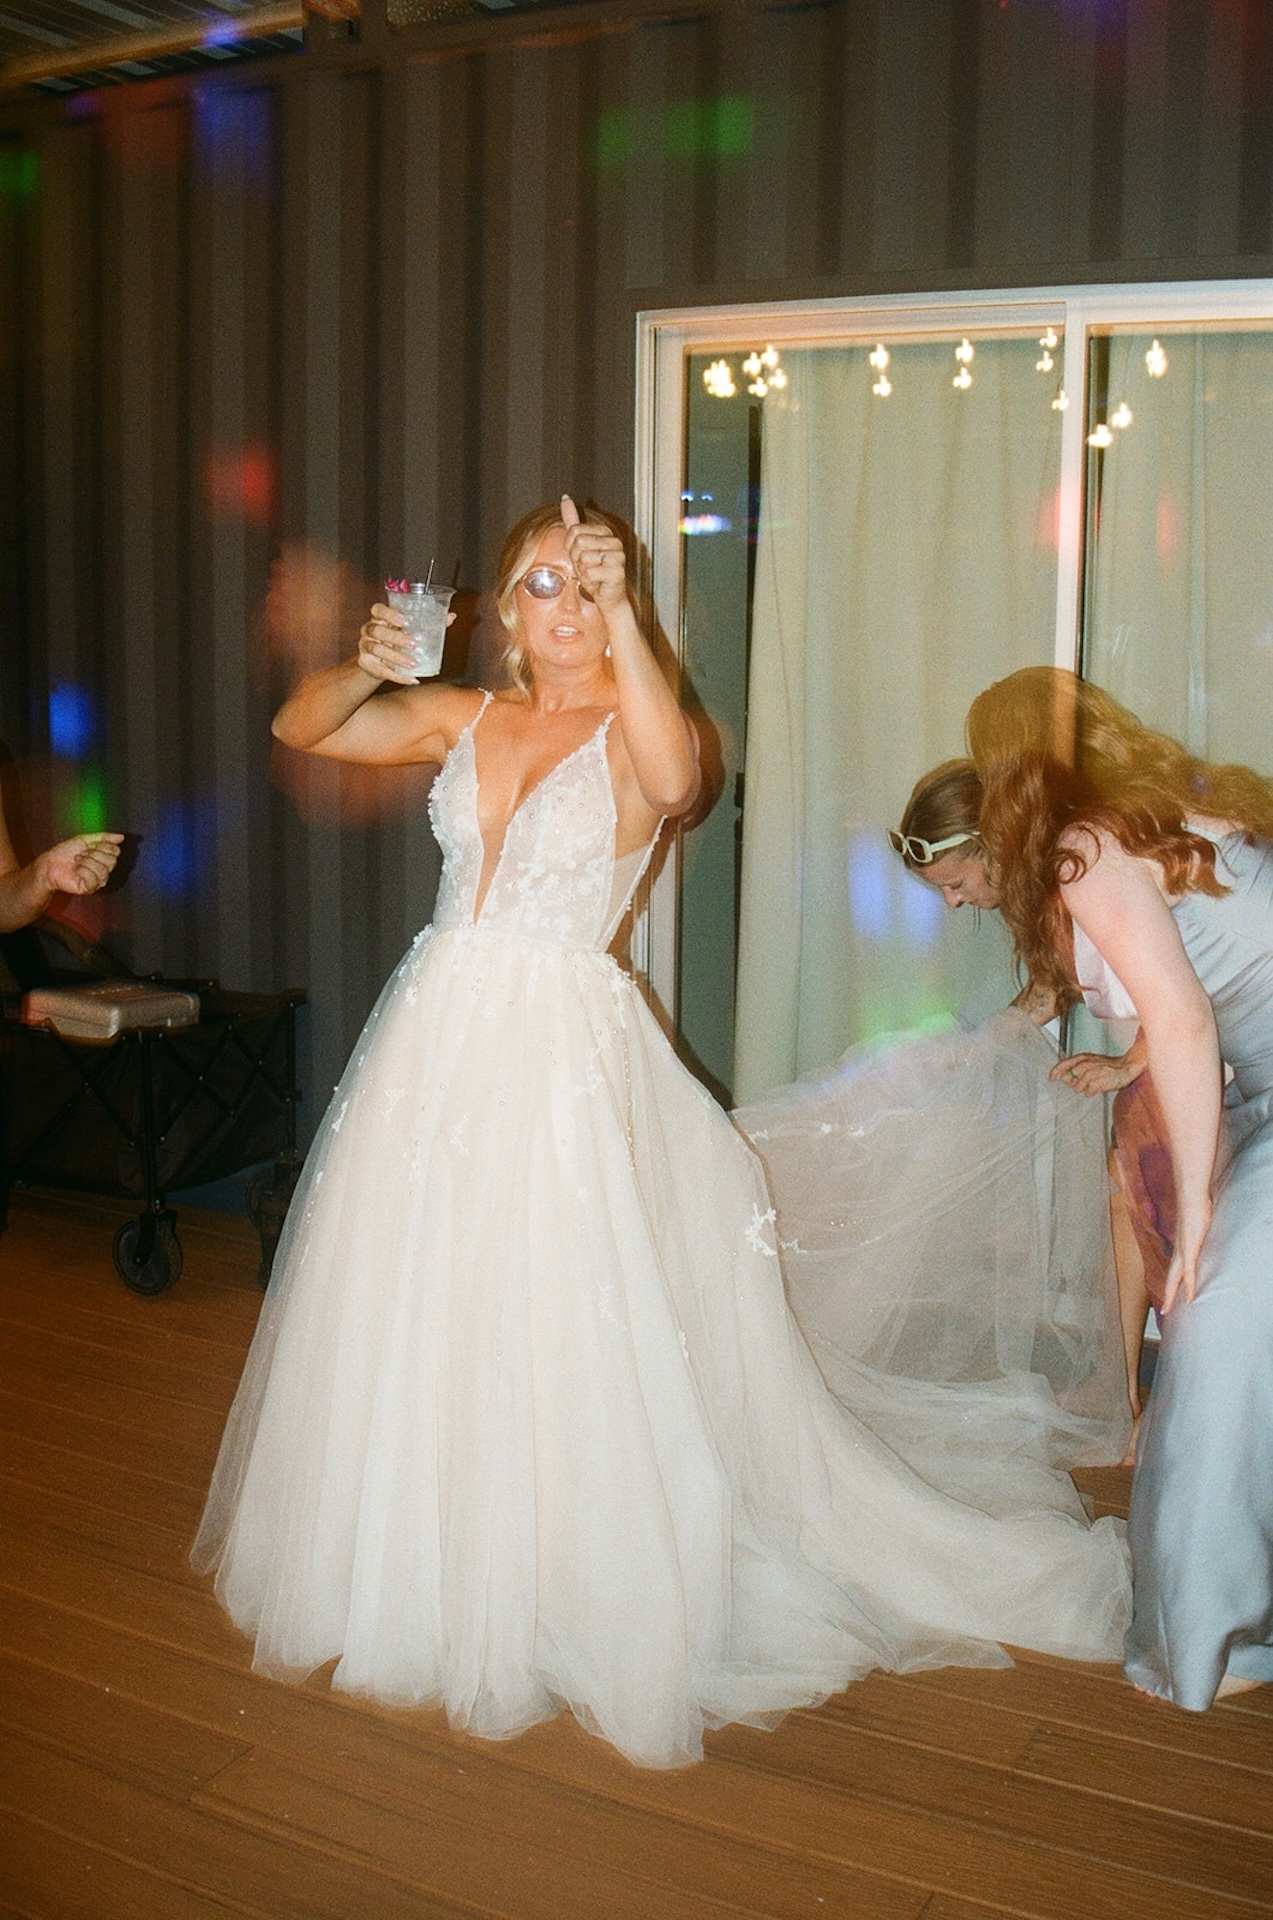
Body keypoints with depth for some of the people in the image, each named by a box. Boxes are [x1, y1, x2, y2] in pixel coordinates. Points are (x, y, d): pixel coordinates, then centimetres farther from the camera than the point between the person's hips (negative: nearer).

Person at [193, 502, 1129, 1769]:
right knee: (410, 1320, 14)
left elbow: (673, 780, -28)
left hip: (562, 1056, -5)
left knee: (556, 1338, -2)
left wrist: (620, 616, -30)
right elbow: (300, 727, 6)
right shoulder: (464, 718, 9)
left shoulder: (631, 728, -4)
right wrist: (367, 667, -14)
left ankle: (578, 1610, 17)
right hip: (438, 1038, 5)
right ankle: (414, 1581, 35)